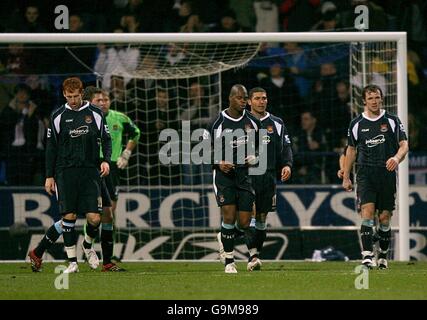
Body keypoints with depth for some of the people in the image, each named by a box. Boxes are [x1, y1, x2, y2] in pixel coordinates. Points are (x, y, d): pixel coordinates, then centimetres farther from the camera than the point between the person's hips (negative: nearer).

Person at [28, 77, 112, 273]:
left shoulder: (95, 114, 6)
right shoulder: (58, 116, 4)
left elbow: (106, 139, 13)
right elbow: (51, 147, 7)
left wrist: (106, 160, -5)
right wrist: (49, 176, 5)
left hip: (90, 171, 1)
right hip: (65, 172, -1)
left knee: (94, 218, -8)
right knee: (69, 217, -7)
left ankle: (88, 246, 24)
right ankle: (72, 262, 2)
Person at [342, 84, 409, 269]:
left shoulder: (392, 121, 4)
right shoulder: (357, 124, 7)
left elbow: (404, 145, 2)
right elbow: (351, 150, 16)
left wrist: (397, 158, -21)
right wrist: (346, 177, 14)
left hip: (387, 174, 0)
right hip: (365, 174, 0)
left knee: (384, 218, 4)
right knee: (367, 212, -17)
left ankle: (383, 256, 20)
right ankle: (367, 255, -24)